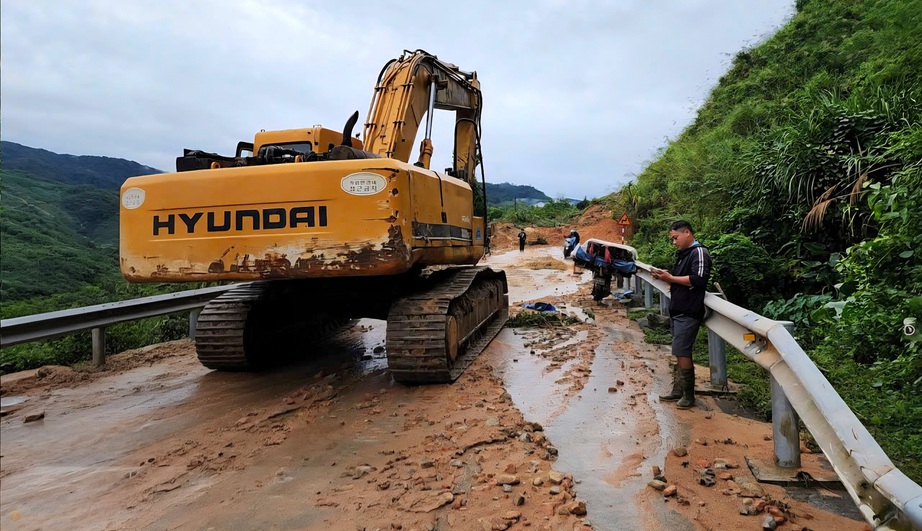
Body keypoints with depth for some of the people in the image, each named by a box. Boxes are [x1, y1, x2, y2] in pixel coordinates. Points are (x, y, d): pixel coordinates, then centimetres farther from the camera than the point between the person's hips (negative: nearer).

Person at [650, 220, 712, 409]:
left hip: (688, 312, -9)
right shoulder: (683, 254, 18)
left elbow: (698, 279, -22)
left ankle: (689, 394, 0)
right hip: (677, 310, 9)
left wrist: (671, 278, -17)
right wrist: (665, 275, 5)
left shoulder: (699, 252, -10)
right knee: (680, 353, 12)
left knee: (681, 352, -8)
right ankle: (678, 390, 18)